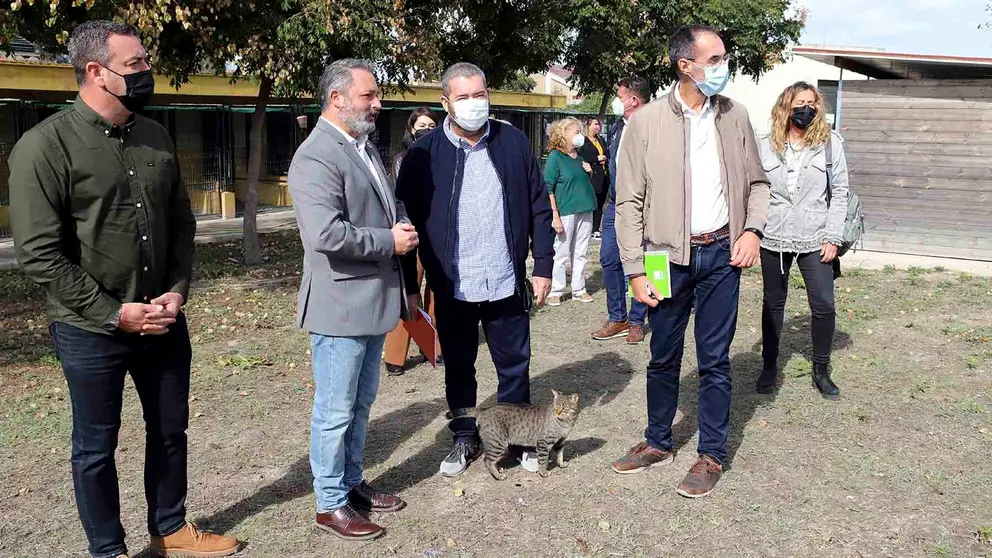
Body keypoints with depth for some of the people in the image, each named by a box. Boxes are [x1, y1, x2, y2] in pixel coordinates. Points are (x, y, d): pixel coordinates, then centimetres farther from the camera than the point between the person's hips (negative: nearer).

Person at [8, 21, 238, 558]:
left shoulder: (155, 137, 4)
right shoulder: (44, 146, -13)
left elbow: (181, 224, 11)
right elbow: (39, 254, -16)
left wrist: (177, 293, -3)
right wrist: (115, 313, -16)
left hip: (163, 321, 5)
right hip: (91, 331, -5)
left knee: (170, 429, 17)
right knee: (96, 446, 11)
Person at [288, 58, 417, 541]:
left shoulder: (364, 147, 12)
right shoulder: (316, 156, -19)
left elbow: (390, 202, 25)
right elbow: (325, 233, -30)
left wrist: (404, 225, 1)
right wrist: (390, 242, -18)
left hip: (373, 300, 9)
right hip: (341, 306, -9)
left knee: (361, 403, 20)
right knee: (336, 411, 4)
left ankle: (351, 482, 35)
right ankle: (331, 504, 18)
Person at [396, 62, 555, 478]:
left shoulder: (514, 143, 0)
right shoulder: (424, 155, -5)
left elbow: (539, 207, 4)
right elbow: (407, 222, -2)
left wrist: (543, 265, 0)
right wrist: (410, 286, -2)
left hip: (507, 283, 1)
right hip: (451, 286, -1)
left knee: (514, 364, 13)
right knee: (458, 367, 14)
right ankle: (465, 437, 32)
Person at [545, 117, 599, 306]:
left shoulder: (580, 156, 12)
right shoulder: (555, 157, -7)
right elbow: (548, 189, -11)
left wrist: (589, 172, 2)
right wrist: (554, 215, -18)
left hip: (585, 211, 6)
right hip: (566, 211, -6)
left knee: (580, 253, 11)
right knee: (561, 254, 0)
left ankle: (579, 289, 21)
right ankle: (555, 291, 10)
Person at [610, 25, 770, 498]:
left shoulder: (735, 116, 3)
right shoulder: (647, 122, -6)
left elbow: (756, 181, 14)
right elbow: (629, 201, -4)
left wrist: (753, 229, -3)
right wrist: (636, 270, -8)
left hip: (720, 254, 1)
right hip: (668, 256, -1)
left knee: (715, 360, 7)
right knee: (663, 357, 12)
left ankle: (712, 455, 20)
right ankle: (658, 442, 31)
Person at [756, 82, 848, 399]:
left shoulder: (829, 142, -2)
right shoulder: (767, 146, 1)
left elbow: (839, 192, -1)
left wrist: (833, 237, -6)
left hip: (815, 240, -1)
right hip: (773, 239, 1)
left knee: (824, 305, -1)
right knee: (773, 303, 12)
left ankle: (821, 370, 17)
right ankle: (770, 366, 26)